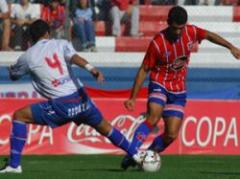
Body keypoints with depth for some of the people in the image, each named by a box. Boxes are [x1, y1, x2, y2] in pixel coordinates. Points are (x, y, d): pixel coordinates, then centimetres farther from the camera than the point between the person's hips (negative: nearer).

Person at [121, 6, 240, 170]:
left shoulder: (191, 32, -9)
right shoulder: (158, 43, -20)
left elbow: (209, 35, 15)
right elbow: (144, 70, -12)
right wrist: (133, 98, -14)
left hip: (179, 91, 4)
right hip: (159, 85, -4)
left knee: (171, 135, -4)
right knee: (153, 118, -32)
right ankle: (132, 153, -33)